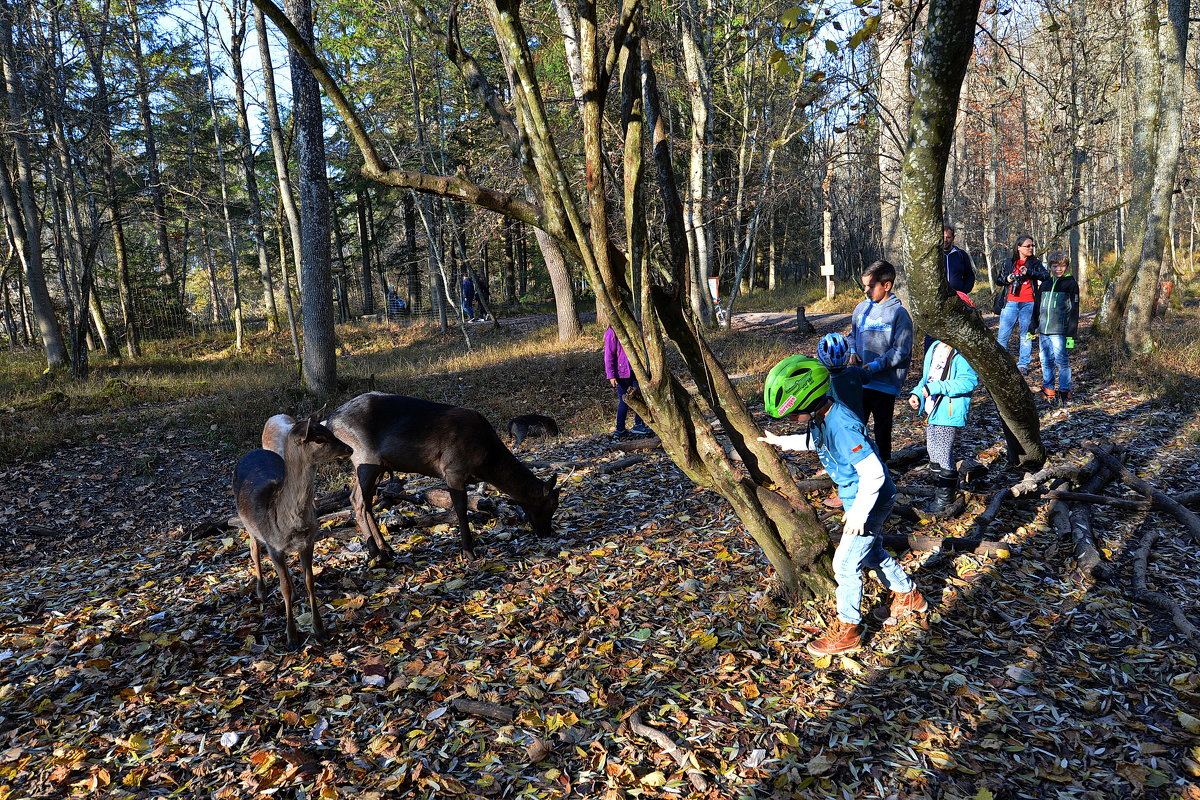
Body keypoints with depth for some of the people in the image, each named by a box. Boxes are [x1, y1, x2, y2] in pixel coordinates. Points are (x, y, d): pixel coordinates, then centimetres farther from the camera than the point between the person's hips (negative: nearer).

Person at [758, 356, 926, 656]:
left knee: (846, 564, -1)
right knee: (871, 554, 26)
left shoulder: (842, 427, -34)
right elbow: (813, 441, 21)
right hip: (857, 497, 10)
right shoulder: (822, 419, -5)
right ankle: (909, 596, 47)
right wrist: (782, 441, 19)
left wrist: (859, 513, -26)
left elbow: (873, 473, -32)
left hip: (871, 501, -10)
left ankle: (847, 632, 15)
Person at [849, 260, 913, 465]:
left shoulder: (899, 313, -13)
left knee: (882, 426, 10)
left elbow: (901, 351, -14)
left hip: (885, 382, -5)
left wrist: (876, 365, -22)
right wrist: (853, 352, 0)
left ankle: (882, 463, 25)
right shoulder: (861, 308, 4)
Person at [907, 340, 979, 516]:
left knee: (944, 457, -3)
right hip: (932, 412, 9)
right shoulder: (935, 348, 11)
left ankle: (945, 501, 11)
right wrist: (917, 394, 6)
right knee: (934, 455, 19)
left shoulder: (961, 352, -16)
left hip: (949, 414, -9)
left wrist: (937, 387, -27)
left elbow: (969, 380, -26)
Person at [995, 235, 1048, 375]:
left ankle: (1023, 365, 12)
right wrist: (1007, 279, -6)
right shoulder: (1009, 262, 9)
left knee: (1026, 336, 5)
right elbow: (999, 280, 15)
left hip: (1028, 304, 0)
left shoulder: (1035, 262, 7)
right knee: (1003, 335, -4)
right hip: (1011, 303, 0)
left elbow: (1046, 276, -8)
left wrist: (1029, 272, -20)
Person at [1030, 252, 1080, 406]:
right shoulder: (1045, 285, 14)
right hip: (1044, 330, 5)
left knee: (1062, 361, -4)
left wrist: (1071, 334, -10)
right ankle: (1048, 390, 19)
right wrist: (1032, 328, 16)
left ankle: (1065, 392, 2)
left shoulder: (1071, 284, -1)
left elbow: (1074, 311, -5)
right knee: (1046, 362, 10)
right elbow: (1037, 308, 20)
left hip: (1060, 331, -5)